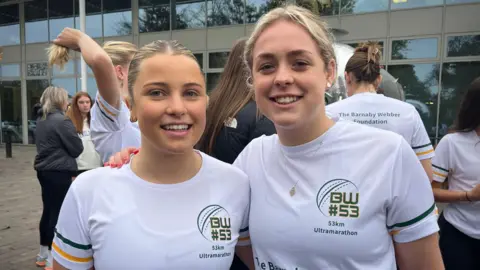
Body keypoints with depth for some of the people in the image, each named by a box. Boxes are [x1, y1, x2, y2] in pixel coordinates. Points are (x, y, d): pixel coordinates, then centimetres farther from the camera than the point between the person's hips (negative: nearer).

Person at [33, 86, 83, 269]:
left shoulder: (42, 120, 10)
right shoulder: (62, 121, -16)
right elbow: (77, 148, -12)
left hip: (44, 170, 9)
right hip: (59, 172, -9)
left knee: (48, 210, 16)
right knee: (57, 212, 0)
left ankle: (43, 254, 27)